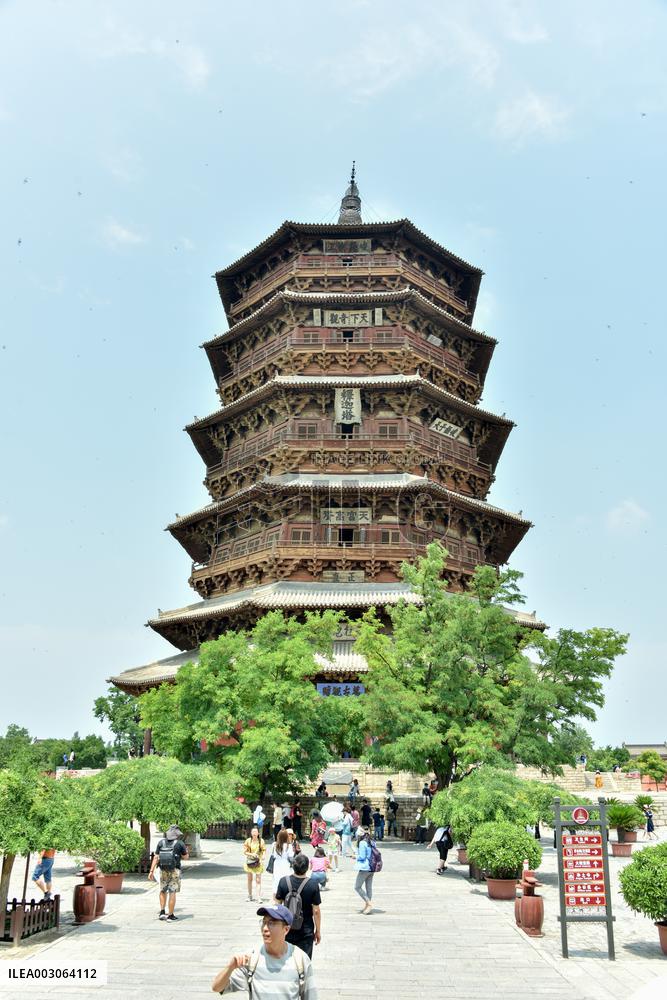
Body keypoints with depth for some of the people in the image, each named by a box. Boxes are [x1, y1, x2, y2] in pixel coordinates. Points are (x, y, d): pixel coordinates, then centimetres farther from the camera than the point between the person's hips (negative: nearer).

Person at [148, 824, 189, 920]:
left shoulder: (161, 842, 2)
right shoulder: (180, 843, -5)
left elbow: (156, 857, -2)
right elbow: (186, 856, 5)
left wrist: (151, 871, 0)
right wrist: (185, 850, 24)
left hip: (163, 870, 3)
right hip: (174, 870, -3)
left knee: (163, 891, 19)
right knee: (172, 892, 3)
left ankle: (162, 912, 11)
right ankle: (170, 915, 5)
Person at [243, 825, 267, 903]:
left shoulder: (261, 841, -3)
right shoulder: (248, 841, -3)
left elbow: (264, 850, 2)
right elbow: (245, 852, -2)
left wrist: (263, 856, -17)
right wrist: (252, 854, -17)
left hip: (258, 862, -1)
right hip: (249, 861, 1)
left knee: (258, 880, -7)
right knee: (250, 879, 11)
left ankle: (259, 897, -8)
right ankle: (250, 896, 26)